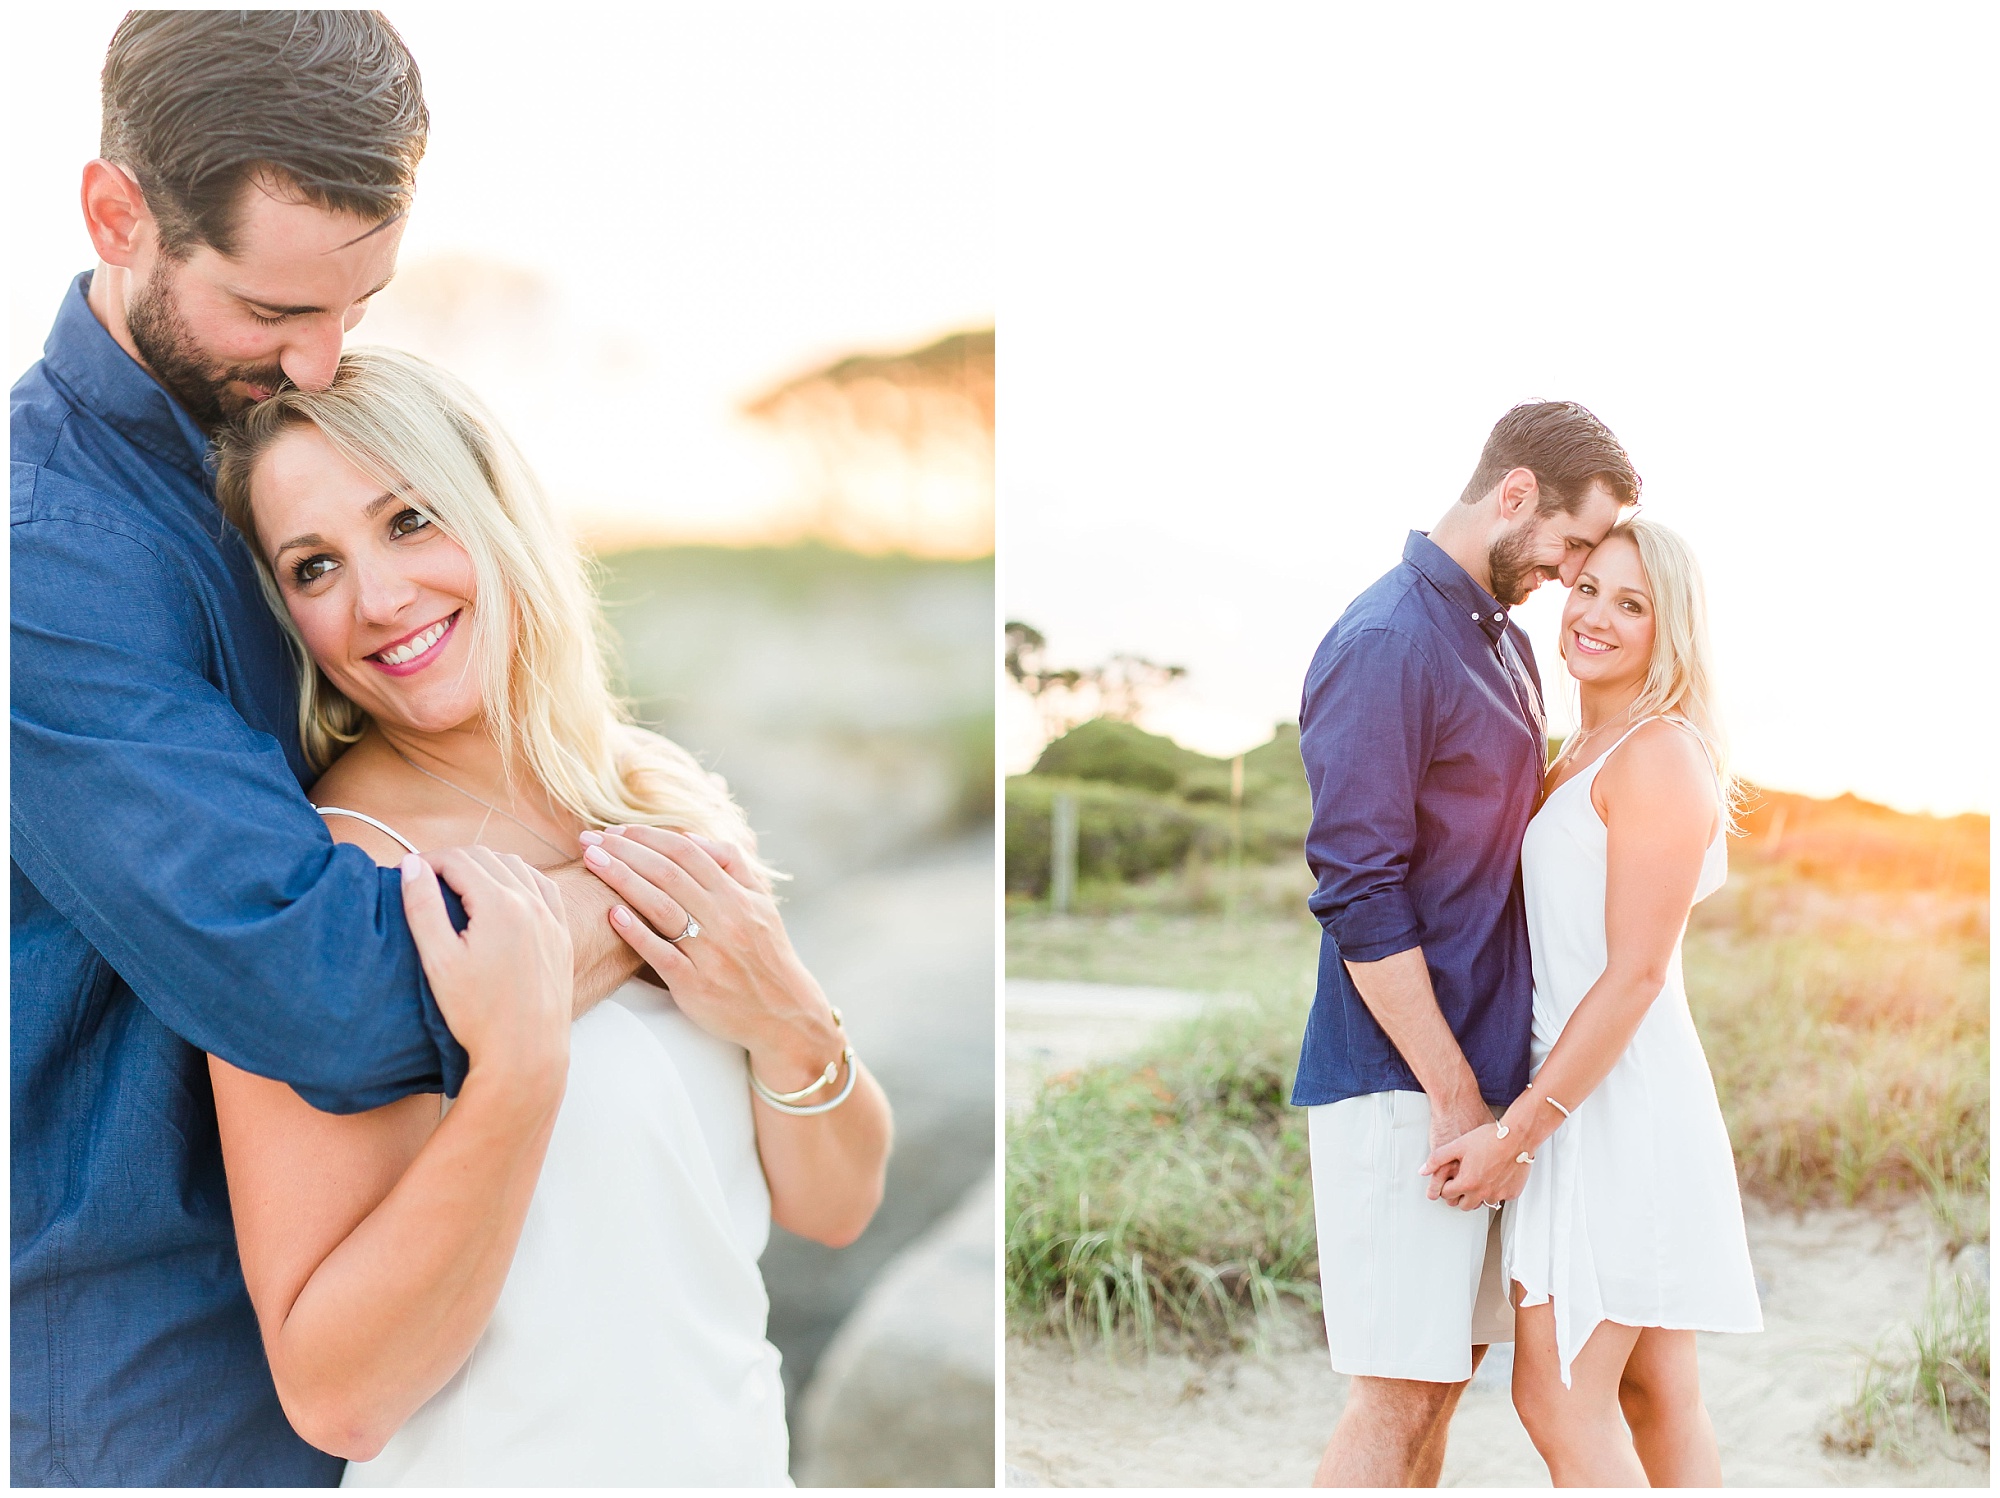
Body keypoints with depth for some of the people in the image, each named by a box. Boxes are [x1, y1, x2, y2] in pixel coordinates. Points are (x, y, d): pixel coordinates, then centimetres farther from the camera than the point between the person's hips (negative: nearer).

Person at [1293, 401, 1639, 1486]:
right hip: (1399, 1078, -9)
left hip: (1479, 1062, 9)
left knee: (1449, 1366, 12)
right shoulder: (1387, 644, -14)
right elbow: (1359, 893, -18)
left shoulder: (1508, 642, 15)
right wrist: (1454, 1093, -17)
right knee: (1398, 1392, -6)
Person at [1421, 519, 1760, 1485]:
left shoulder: (1661, 755, -13)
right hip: (1600, 1102, 10)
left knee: (1559, 1401, -7)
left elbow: (1636, 971, -19)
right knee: (1653, 1399, 13)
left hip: (1619, 1106, -10)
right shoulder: (1579, 757, 16)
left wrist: (1517, 1131, -19)